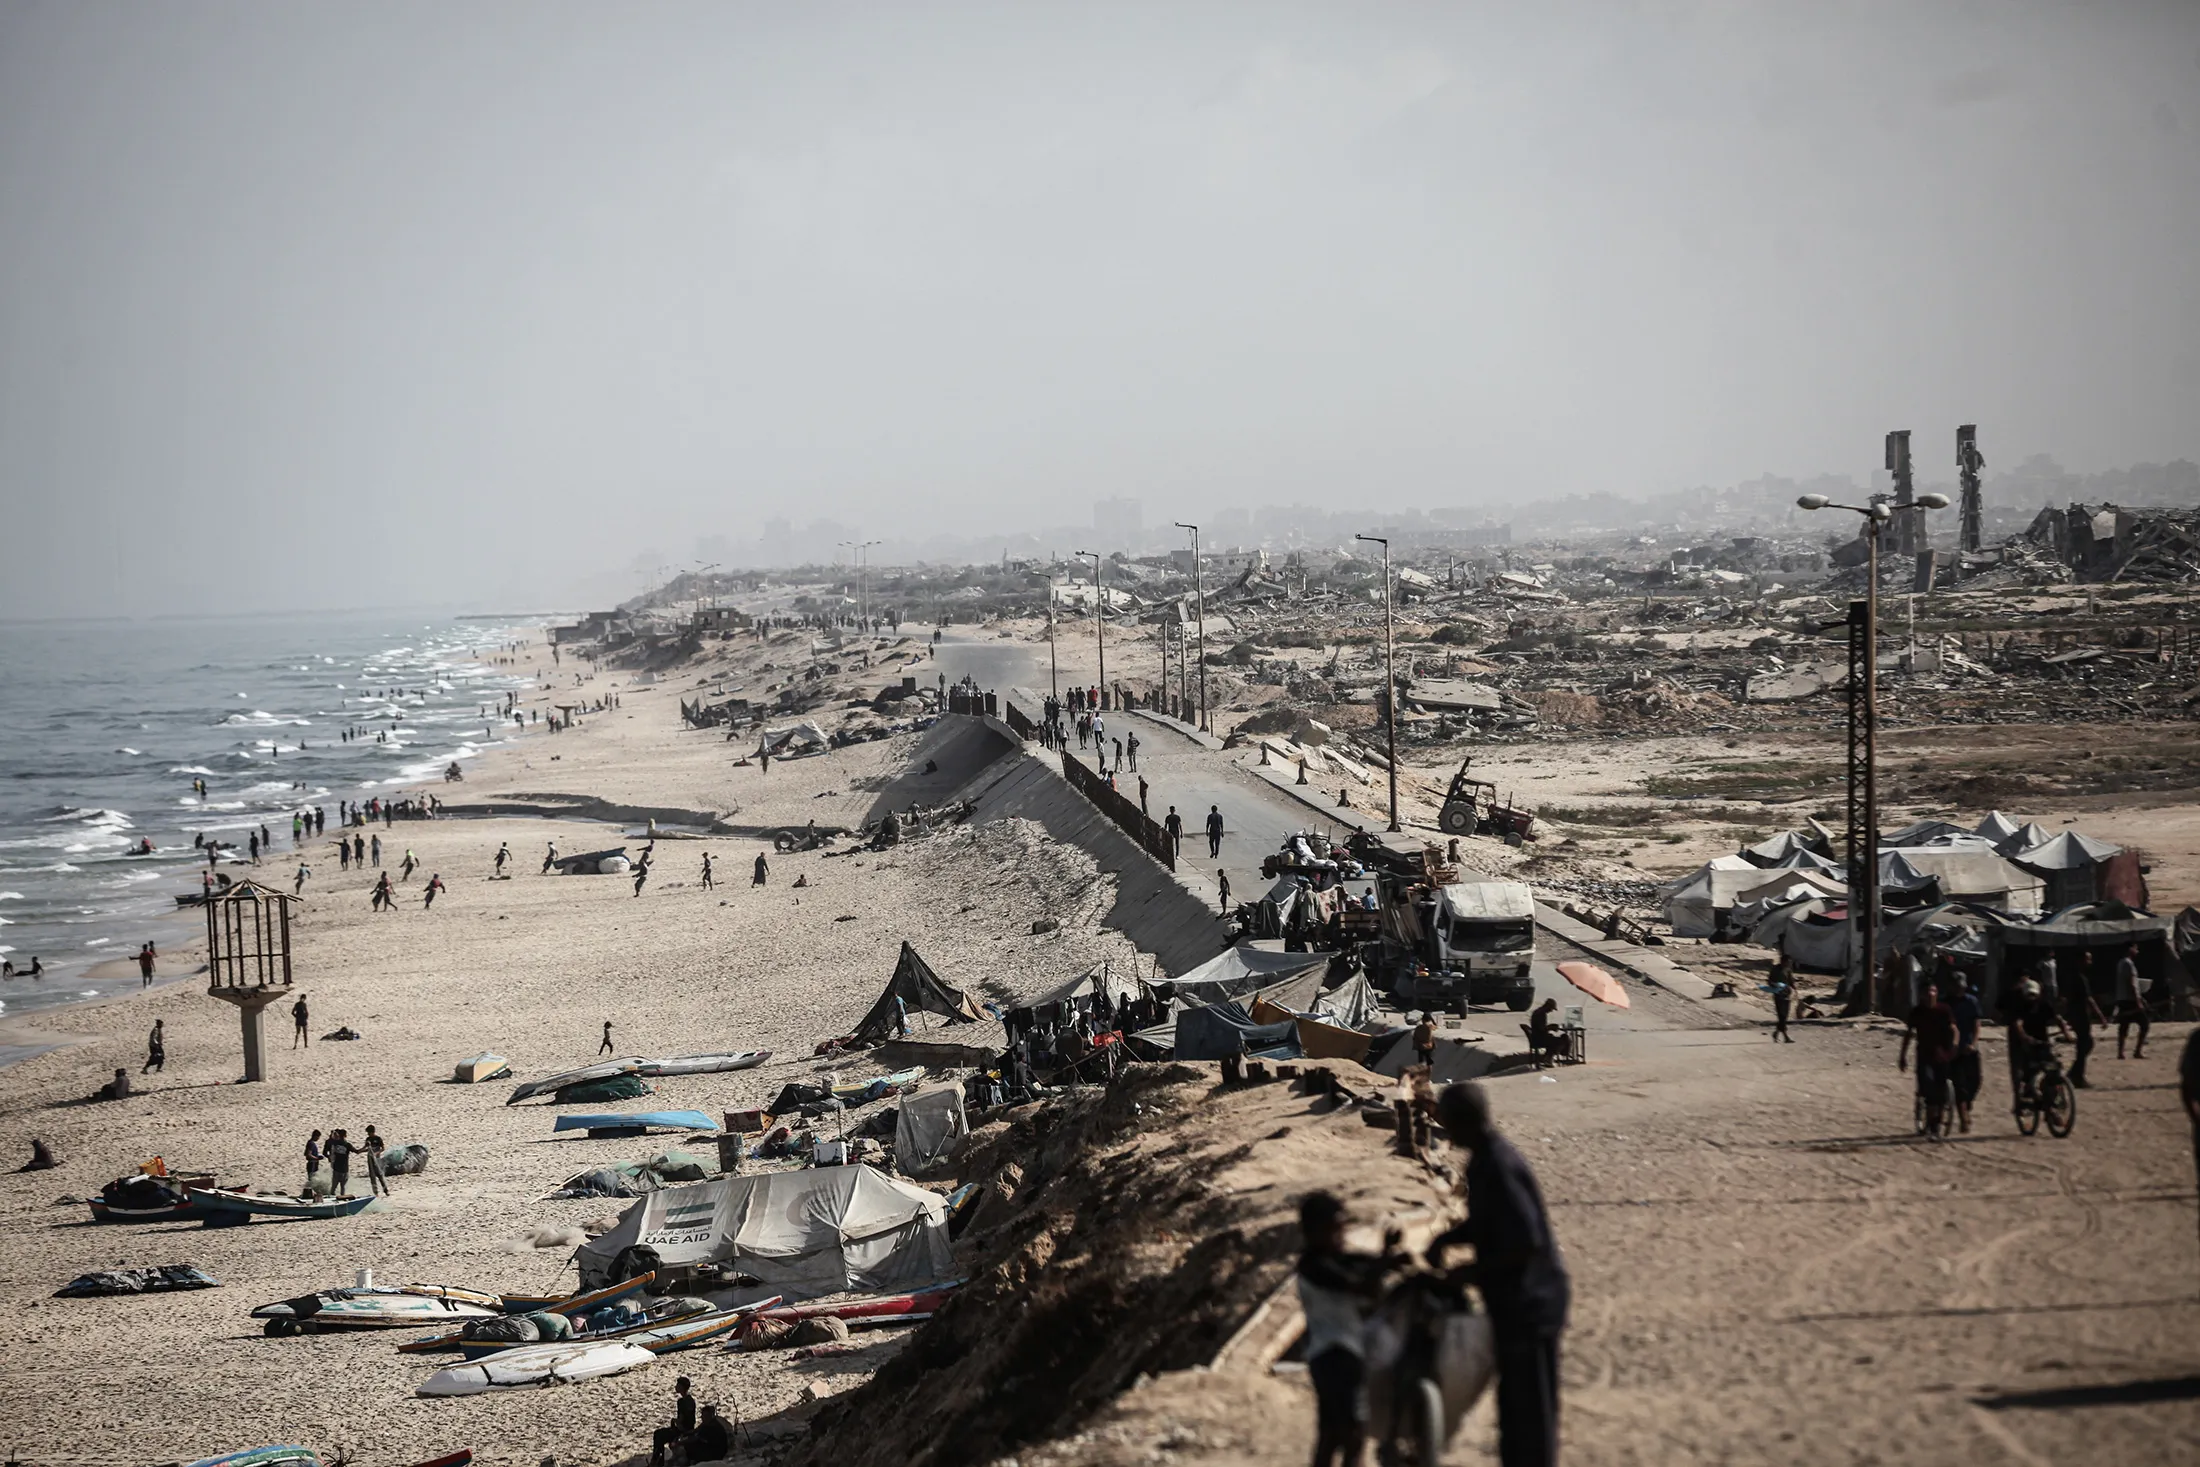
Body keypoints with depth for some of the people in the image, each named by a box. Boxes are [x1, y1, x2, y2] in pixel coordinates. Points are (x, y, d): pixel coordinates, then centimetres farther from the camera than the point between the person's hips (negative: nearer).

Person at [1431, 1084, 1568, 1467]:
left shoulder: (1497, 1168, -25)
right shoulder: (1486, 1159, 7)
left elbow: (1527, 1243, -28)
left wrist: (1474, 1273, -19)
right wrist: (1446, 1239, 5)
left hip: (1528, 1305, -10)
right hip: (1516, 1302, 10)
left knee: (1530, 1410, 0)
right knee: (1515, 1406, 20)